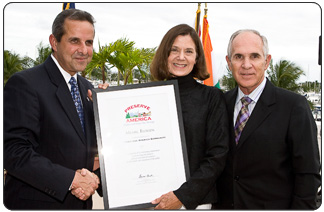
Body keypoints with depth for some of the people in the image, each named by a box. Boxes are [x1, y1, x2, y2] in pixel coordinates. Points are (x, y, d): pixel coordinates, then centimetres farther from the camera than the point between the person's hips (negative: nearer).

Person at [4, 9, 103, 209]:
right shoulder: (24, 83, -15)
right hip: (37, 202, -6)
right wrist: (71, 180, -22)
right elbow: (14, 152, -21)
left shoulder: (87, 88, 8)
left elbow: (94, 145, 10)